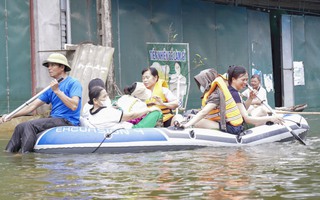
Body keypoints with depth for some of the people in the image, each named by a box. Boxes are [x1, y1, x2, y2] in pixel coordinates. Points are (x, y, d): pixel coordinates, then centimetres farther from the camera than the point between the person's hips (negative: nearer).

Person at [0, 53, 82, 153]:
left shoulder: (73, 83, -5)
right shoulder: (51, 89, 19)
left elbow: (74, 106, -20)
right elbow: (32, 106, 15)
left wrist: (58, 91, -22)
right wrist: (11, 115, 4)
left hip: (68, 121, -8)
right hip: (54, 119, 9)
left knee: (30, 125, -25)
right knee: (20, 128, -2)